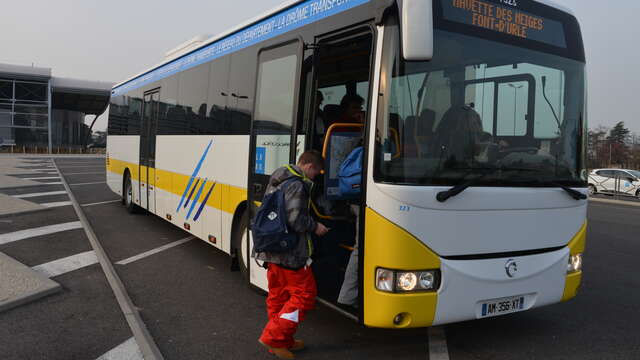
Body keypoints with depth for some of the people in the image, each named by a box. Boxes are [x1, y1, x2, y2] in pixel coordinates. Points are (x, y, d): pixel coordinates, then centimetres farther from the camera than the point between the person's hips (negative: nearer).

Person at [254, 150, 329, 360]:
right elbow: (295, 220, -24)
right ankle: (273, 337, 0)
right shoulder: (297, 185, -16)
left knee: (278, 295, 15)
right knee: (304, 294, 0)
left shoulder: (277, 181, 14)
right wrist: (315, 227, -7)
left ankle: (283, 342, 27)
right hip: (290, 253, -10)